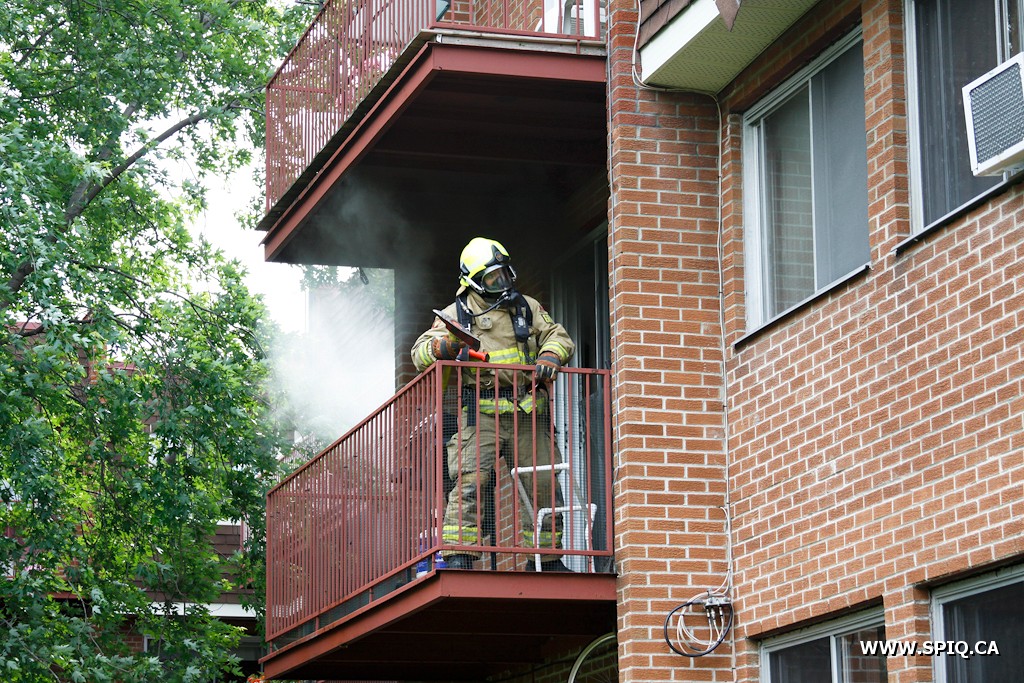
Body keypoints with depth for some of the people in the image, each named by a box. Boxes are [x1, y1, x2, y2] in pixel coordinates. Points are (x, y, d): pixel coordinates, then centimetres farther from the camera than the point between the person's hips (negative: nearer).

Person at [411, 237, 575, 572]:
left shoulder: (528, 307, 17)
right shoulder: (456, 313, 9)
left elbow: (558, 336, 16)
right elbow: (420, 353, 4)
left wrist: (549, 356, -7)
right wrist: (445, 346, -18)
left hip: (528, 412, 3)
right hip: (482, 413, -3)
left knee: (544, 486, 4)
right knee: (469, 481, -18)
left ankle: (548, 558, 15)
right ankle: (459, 555, -17)